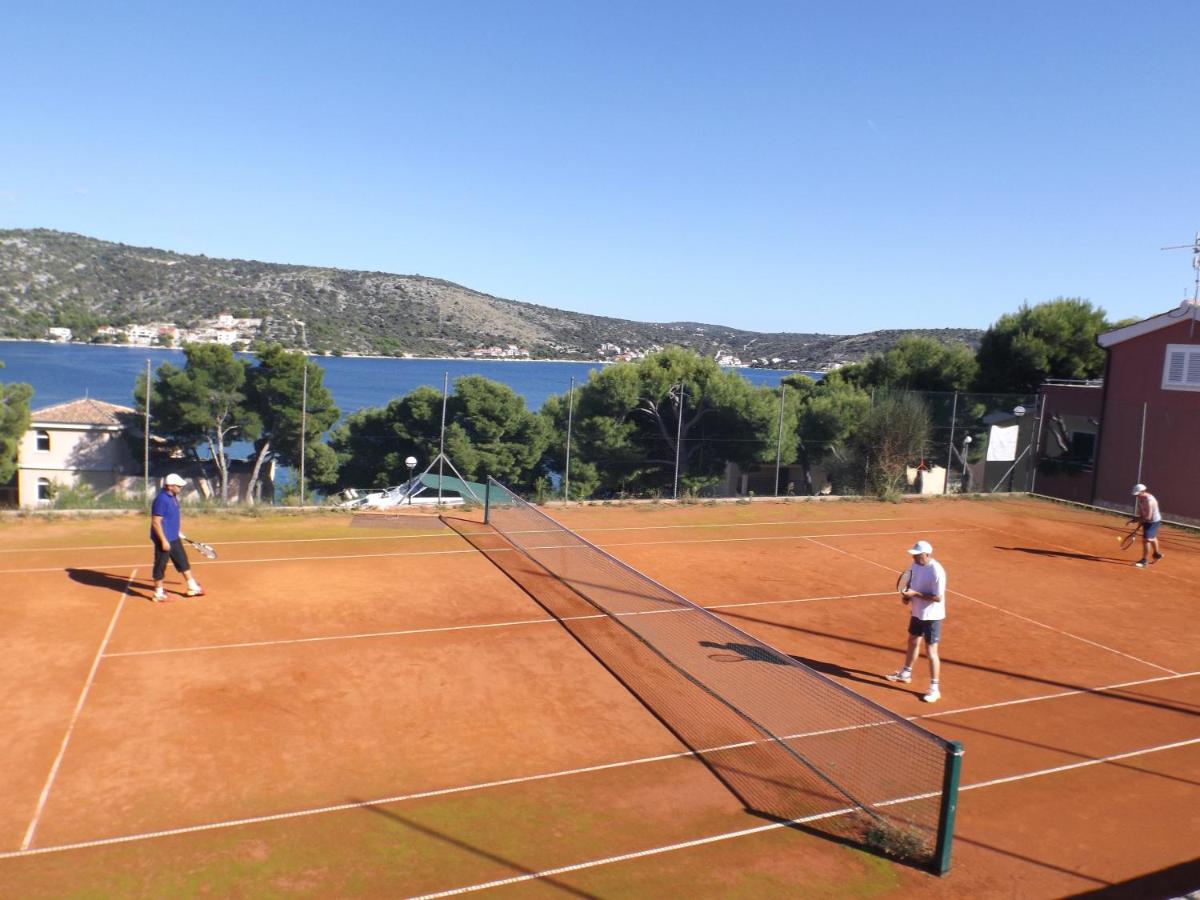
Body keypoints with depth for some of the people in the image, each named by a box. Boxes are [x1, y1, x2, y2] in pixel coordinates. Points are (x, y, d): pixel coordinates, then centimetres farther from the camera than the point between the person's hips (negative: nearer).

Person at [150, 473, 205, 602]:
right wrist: (163, 540, -24)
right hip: (164, 539, -10)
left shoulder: (173, 497, 7)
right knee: (160, 566, 5)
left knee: (183, 561, 16)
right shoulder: (161, 500, -23)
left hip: (174, 538, 10)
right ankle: (159, 593, 18)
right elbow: (156, 522, -24)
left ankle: (192, 587, 27)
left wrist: (177, 531, 24)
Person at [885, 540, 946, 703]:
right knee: (913, 642, 24)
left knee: (931, 651, -3)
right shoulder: (916, 565, -1)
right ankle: (906, 673, 44)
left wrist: (915, 594, -28)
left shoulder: (936, 571, -26)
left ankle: (935, 688, 8)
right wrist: (907, 595, -4)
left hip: (931, 616, -9)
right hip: (916, 612, 9)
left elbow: (938, 597, -26)